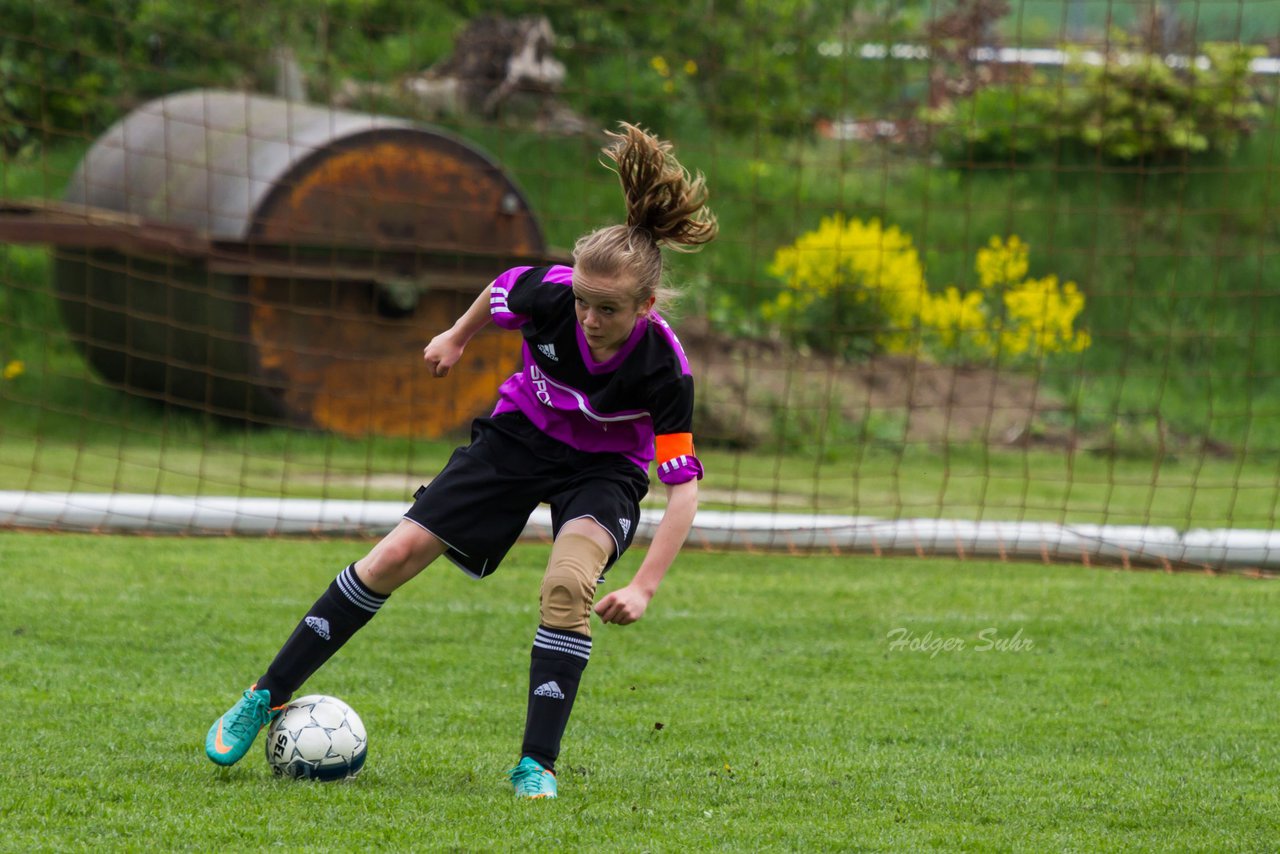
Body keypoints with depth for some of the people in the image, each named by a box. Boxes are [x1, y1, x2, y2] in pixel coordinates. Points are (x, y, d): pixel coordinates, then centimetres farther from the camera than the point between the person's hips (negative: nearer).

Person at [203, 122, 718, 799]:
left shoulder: (663, 369, -33)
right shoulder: (550, 292, -28)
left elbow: (684, 488, -27)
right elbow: (503, 289, -1)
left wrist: (644, 587, -33)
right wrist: (459, 336, 16)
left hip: (603, 468, -3)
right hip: (521, 434, 3)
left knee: (568, 583, -32)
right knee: (398, 555, -5)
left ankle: (537, 763, -21)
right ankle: (269, 696, 8)